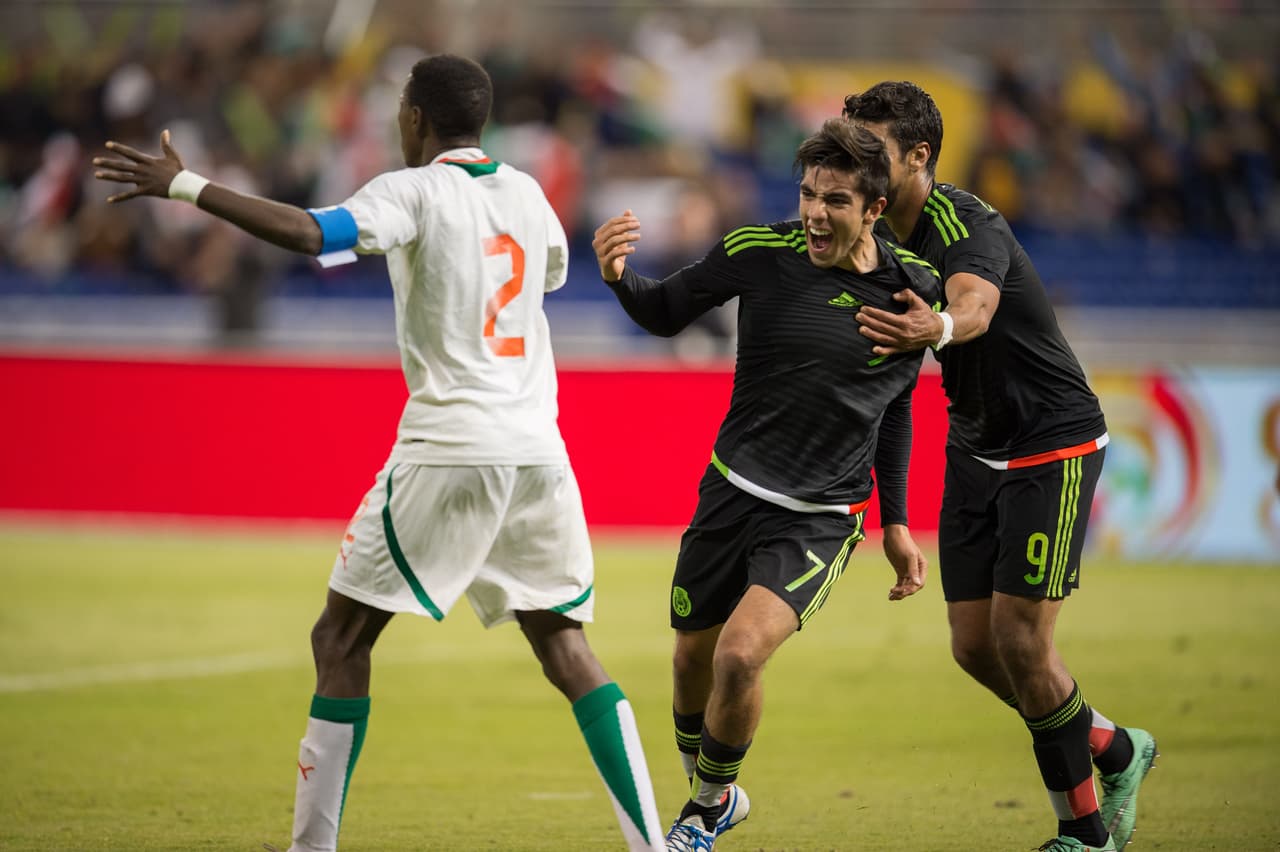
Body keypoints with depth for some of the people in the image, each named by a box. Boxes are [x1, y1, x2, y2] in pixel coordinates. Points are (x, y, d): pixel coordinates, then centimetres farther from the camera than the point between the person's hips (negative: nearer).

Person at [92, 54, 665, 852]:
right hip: (538, 451, 6)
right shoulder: (525, 193, 13)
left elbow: (308, 233, -22)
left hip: (449, 450, -6)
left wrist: (186, 186, -17)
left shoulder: (414, 191, -5)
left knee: (343, 636, 3)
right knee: (564, 644, 11)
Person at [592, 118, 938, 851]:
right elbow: (666, 313, 4)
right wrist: (620, 277, -18)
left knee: (740, 653, -20)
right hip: (732, 490, 2)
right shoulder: (757, 252, -9)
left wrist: (895, 522, 11)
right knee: (693, 660, 11)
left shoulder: (913, 289, -7)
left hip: (819, 519, -2)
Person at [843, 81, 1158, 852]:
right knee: (974, 646, 2)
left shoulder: (969, 226, -24)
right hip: (975, 450, 8)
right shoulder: (890, 235, 1)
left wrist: (937, 328, -70)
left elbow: (974, 307, -48)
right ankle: (1112, 749, 25)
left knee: (1019, 640, -11)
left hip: (1053, 447, -8)